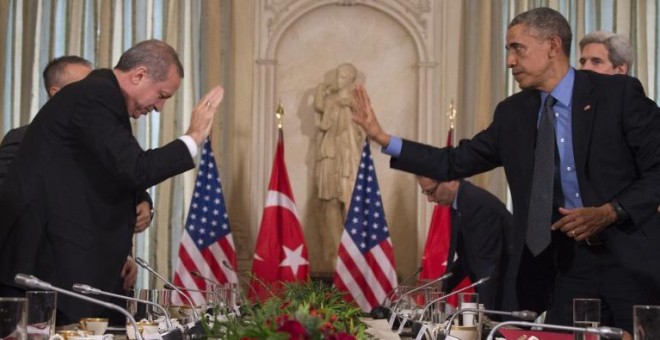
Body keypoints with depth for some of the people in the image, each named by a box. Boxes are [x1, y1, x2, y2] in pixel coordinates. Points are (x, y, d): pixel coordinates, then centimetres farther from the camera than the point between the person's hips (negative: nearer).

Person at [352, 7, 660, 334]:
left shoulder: (618, 93, -5)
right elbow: (456, 162, 12)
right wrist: (383, 138, 6)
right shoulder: (513, 112, 10)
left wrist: (610, 212, -19)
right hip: (568, 270, 4)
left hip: (629, 263, -4)